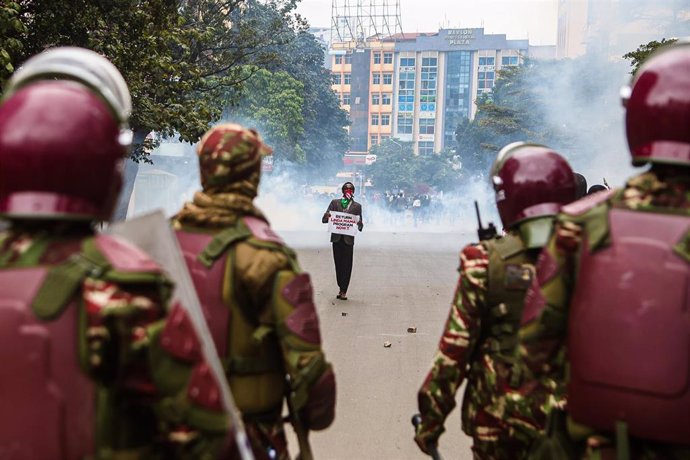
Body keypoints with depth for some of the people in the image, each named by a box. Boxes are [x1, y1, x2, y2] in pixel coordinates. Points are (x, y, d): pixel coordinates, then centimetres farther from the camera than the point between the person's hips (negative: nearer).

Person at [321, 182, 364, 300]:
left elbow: (360, 226, 10)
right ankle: (341, 288, 17)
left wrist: (360, 224, -14)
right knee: (338, 264, 6)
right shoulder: (335, 202, 12)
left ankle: (344, 290, 2)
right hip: (337, 238, 1)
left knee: (347, 265, -3)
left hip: (348, 239, -1)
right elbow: (324, 219, 7)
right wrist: (327, 216, -16)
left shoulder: (357, 206, 11)